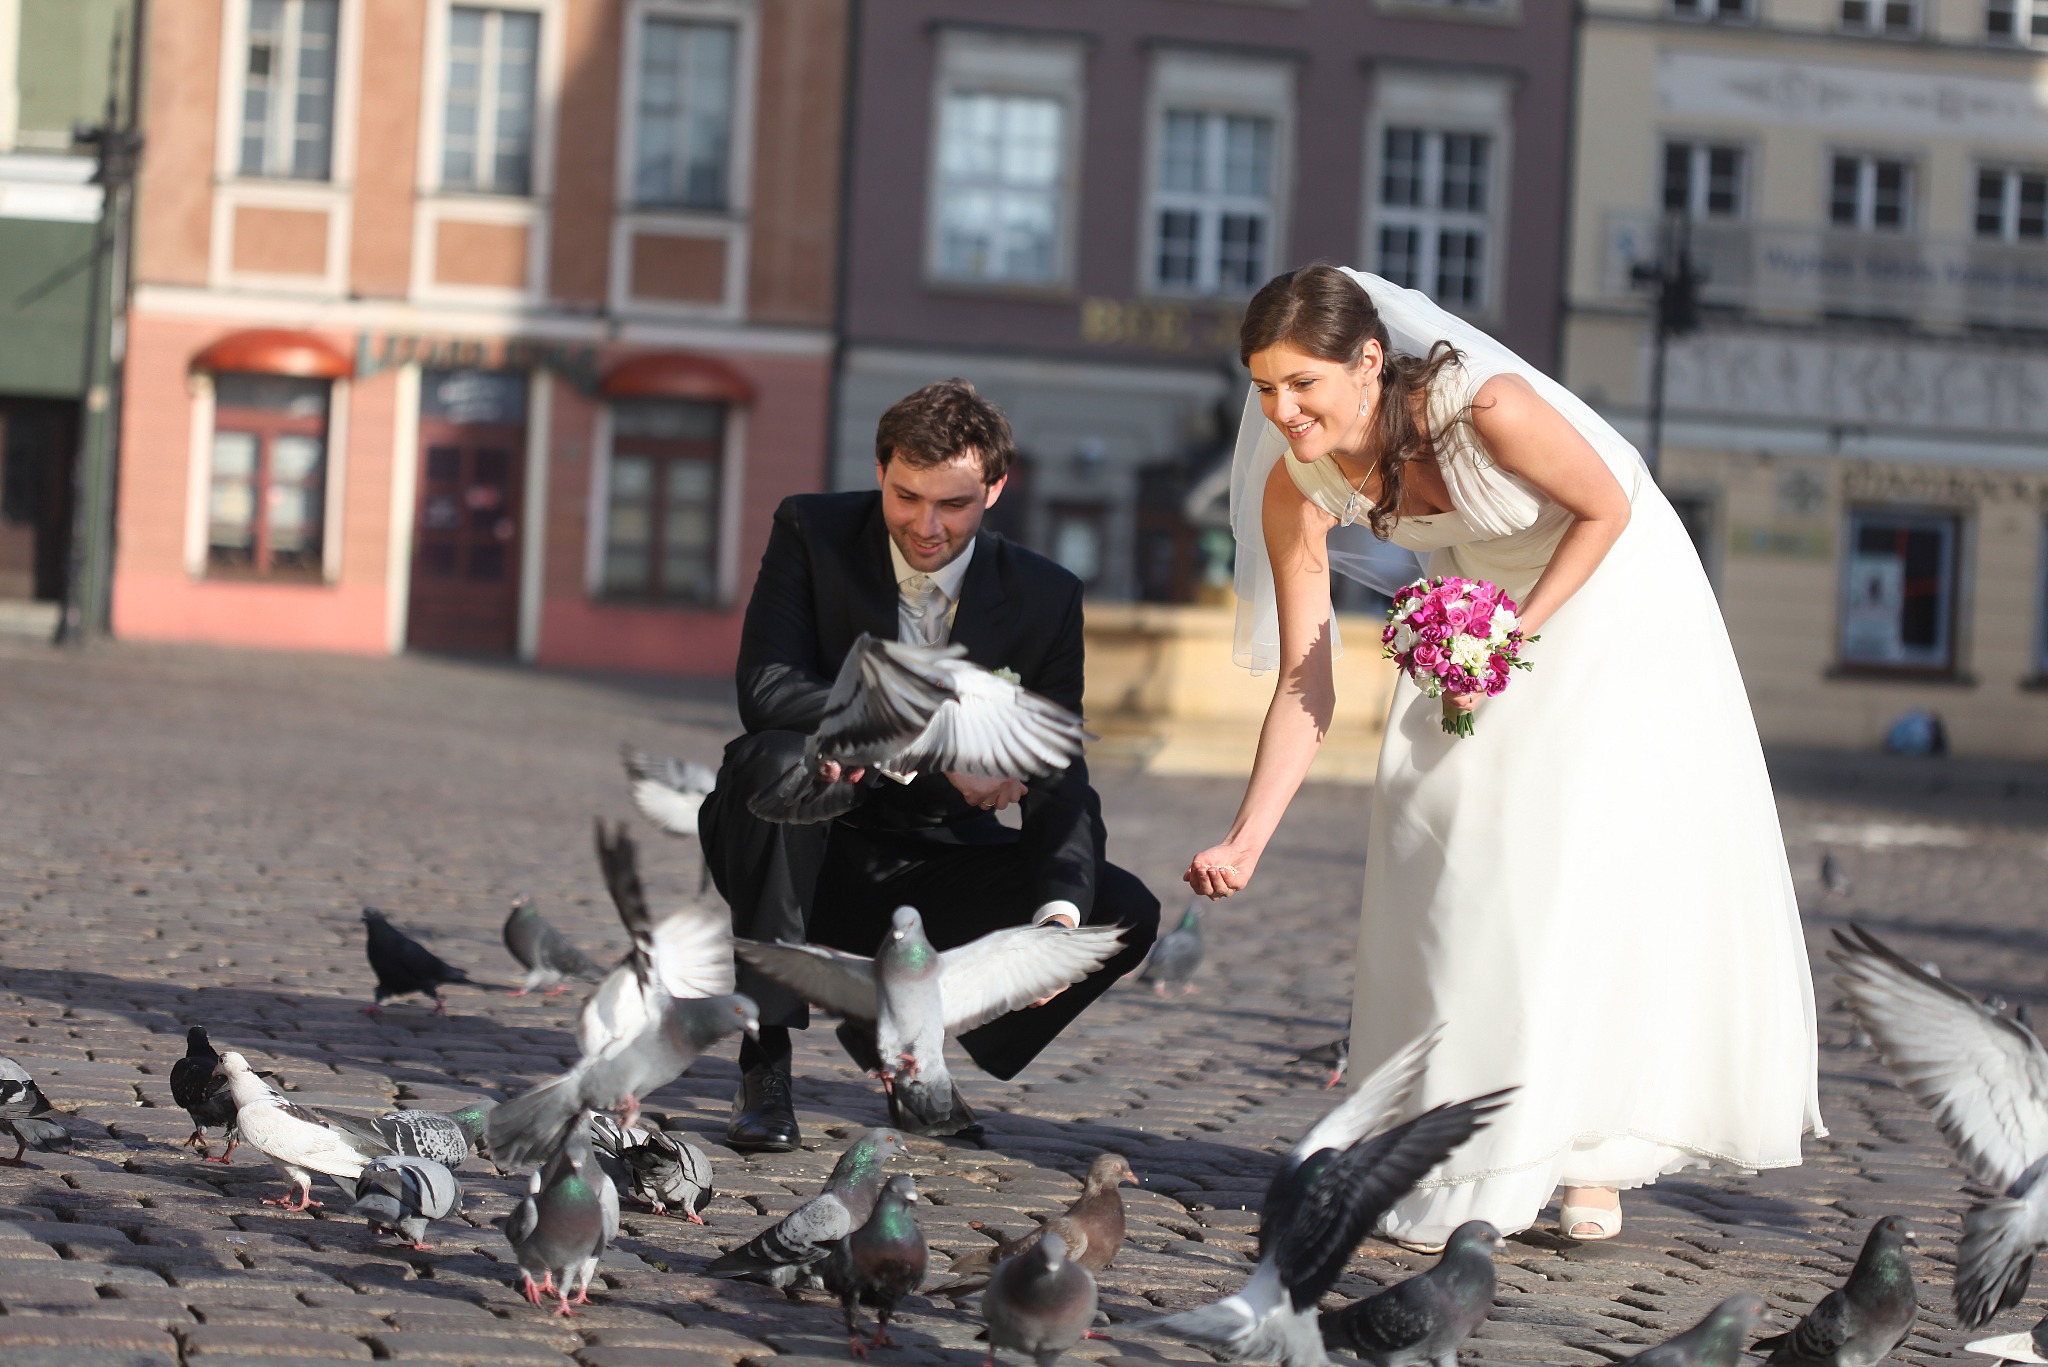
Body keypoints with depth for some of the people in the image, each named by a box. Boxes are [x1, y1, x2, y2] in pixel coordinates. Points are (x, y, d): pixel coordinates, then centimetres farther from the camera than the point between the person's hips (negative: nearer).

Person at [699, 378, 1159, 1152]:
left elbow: (1060, 785, -8)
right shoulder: (812, 532, -10)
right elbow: (766, 689, -24)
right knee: (779, 760, -36)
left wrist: (1059, 913, -28)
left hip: (930, 869, 3)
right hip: (812, 855, -3)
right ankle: (765, 1062, -23)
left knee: (1126, 915, -17)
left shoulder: (1043, 598, -6)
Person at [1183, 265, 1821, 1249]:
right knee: (1446, 853, -2)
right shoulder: (1296, 487, -20)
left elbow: (1609, 508, -19)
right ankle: (1457, 1141, 10)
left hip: (1611, 596, -5)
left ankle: (1585, 1153, 2)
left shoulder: (1487, 405, -36)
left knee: (1593, 858, -9)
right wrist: (1246, 841, -26)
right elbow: (1304, 687, -18)